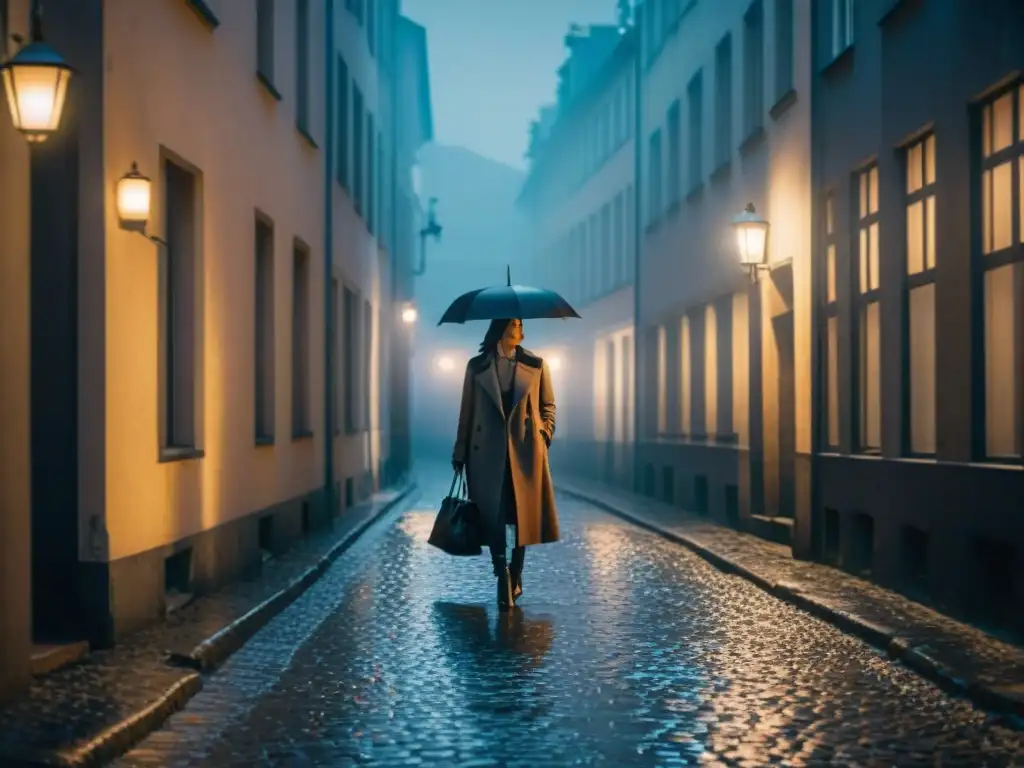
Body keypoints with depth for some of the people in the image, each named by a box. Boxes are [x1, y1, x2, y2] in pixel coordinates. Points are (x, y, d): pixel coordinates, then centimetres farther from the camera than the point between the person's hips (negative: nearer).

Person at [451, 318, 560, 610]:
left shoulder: (536, 366, 6)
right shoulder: (477, 367, 4)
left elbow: (548, 406, 13)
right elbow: (466, 411, 5)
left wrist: (544, 435, -3)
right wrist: (460, 453, 4)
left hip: (525, 451, 1)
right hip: (487, 452, -1)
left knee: (523, 515, 6)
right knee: (493, 518, -3)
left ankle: (515, 576, 20)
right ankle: (503, 580, 0)